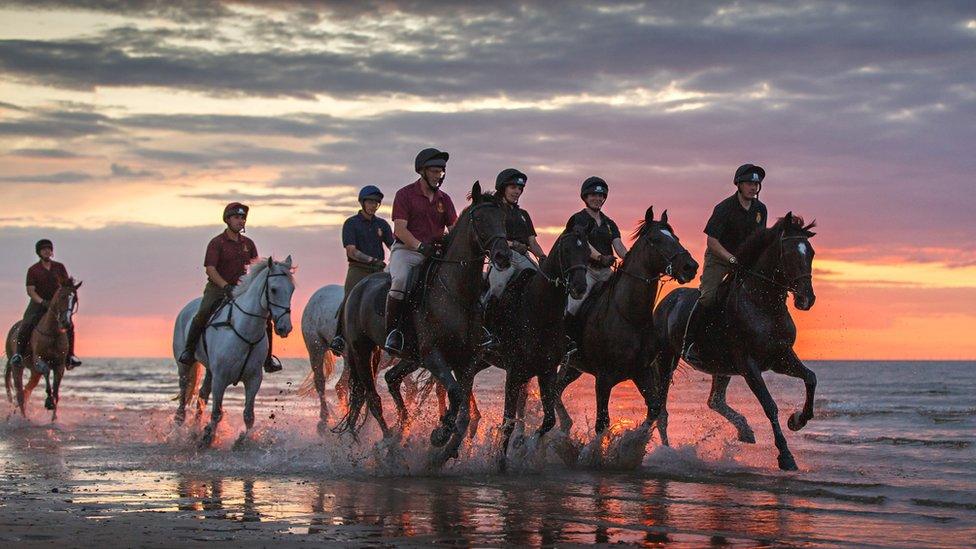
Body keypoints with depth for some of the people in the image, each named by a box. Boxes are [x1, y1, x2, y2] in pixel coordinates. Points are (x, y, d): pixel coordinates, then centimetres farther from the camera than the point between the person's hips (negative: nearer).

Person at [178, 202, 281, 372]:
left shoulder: (248, 243, 9)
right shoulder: (217, 243, -7)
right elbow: (210, 269, -17)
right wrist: (226, 286, -31)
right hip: (217, 288, -4)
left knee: (265, 317, -7)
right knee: (202, 315, -29)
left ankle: (268, 358, 5)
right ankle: (189, 351, -13)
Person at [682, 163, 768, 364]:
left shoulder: (760, 209, 1)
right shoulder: (724, 208, -18)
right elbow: (711, 242, -19)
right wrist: (732, 259, -28)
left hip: (744, 258, 6)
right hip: (718, 257, -6)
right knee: (708, 297, -22)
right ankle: (689, 343, -13)